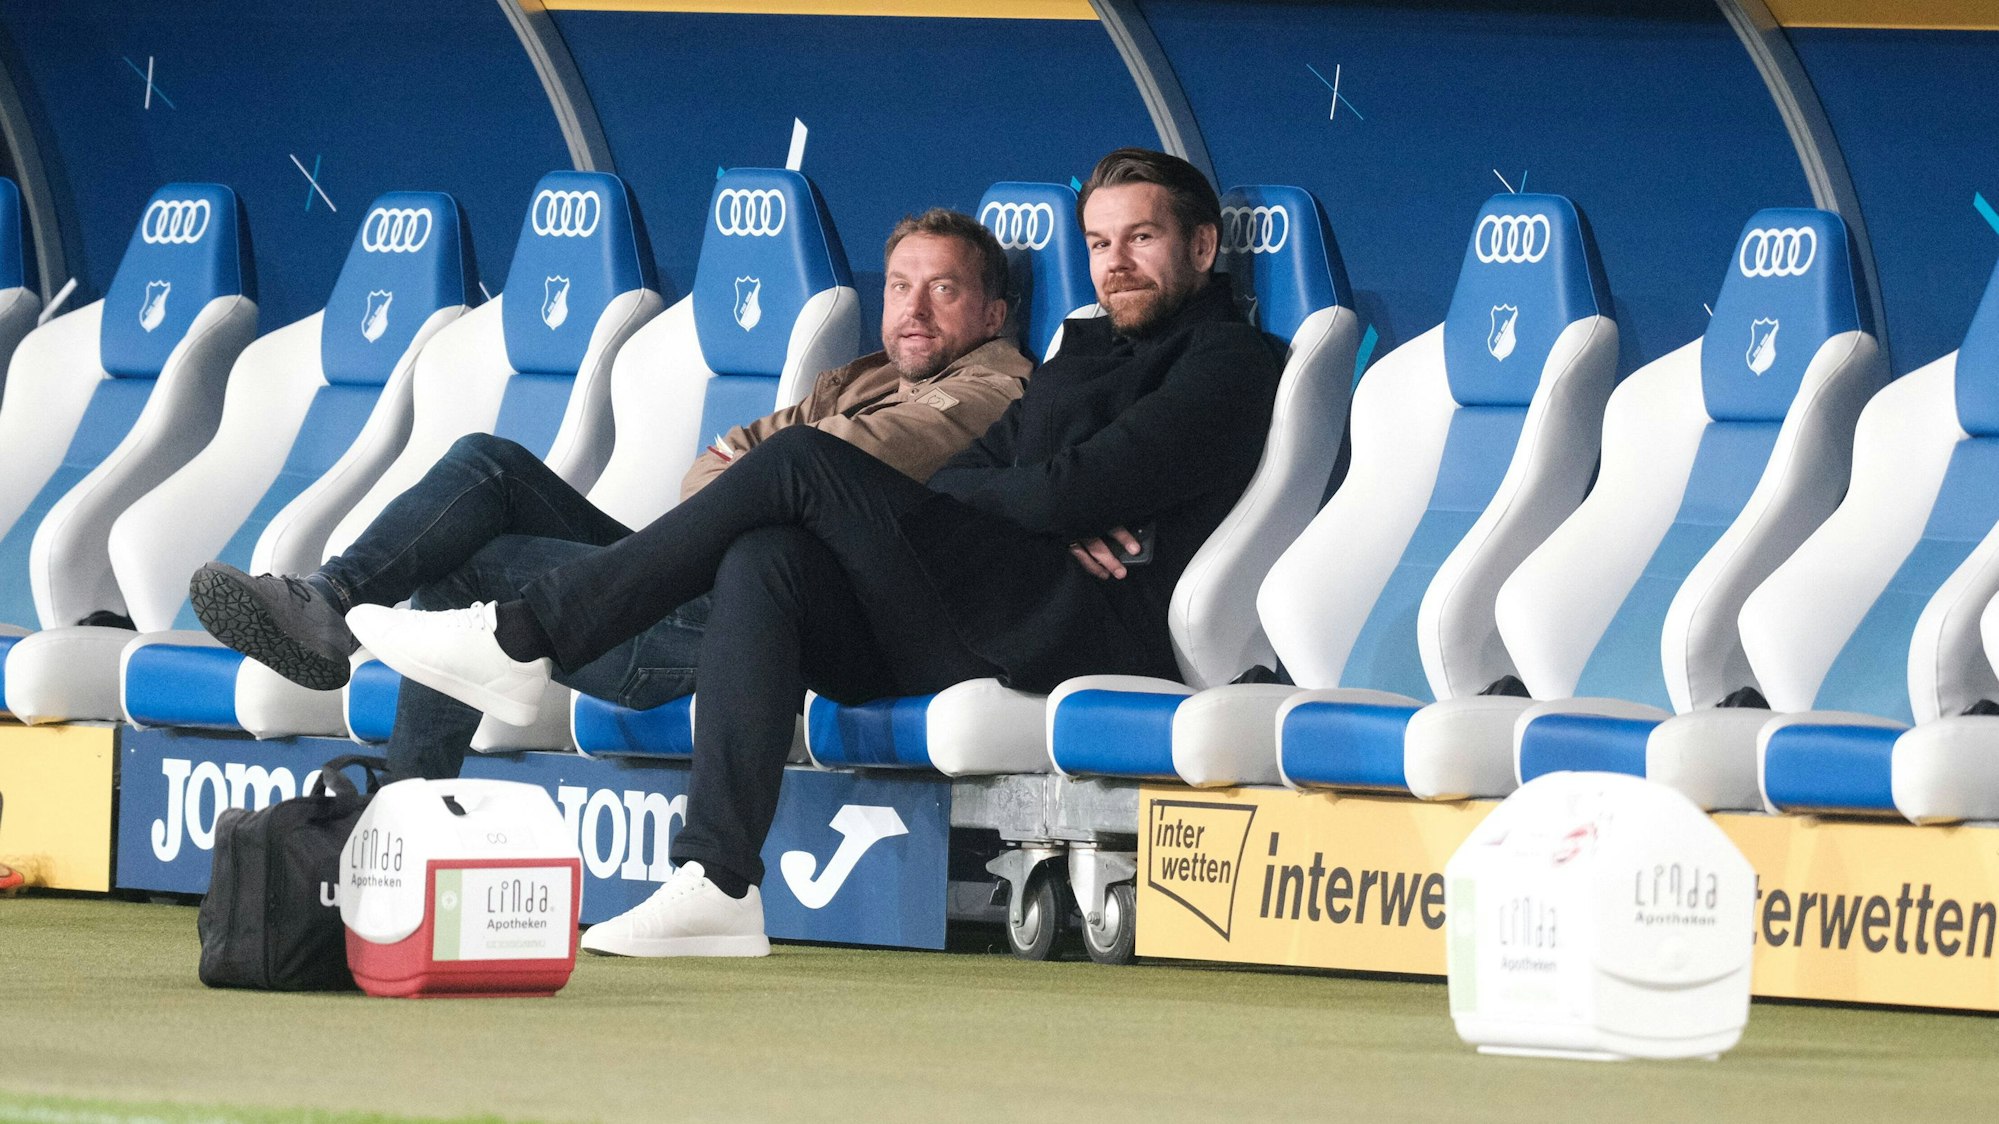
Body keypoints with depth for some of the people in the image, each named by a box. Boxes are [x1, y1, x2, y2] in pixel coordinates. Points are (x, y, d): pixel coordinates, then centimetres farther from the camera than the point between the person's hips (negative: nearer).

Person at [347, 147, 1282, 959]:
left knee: (801, 463, -17)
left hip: (1094, 624, -8)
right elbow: (960, 481, 20)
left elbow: (1086, 486, -8)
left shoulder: (1228, 362, 6)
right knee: (764, 560, -21)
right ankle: (719, 883, -33)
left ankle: (526, 638, -15)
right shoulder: (1084, 352, 33)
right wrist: (1047, 511, -1)